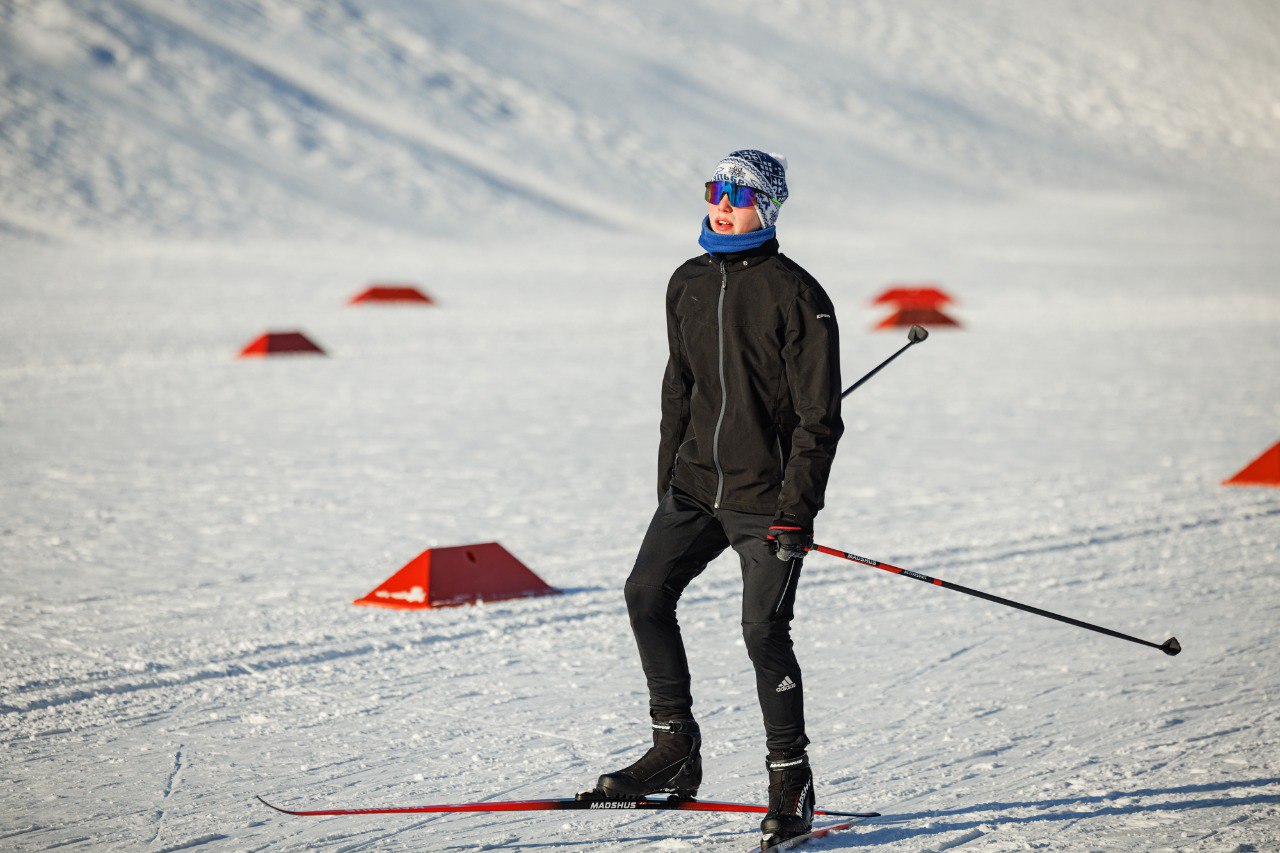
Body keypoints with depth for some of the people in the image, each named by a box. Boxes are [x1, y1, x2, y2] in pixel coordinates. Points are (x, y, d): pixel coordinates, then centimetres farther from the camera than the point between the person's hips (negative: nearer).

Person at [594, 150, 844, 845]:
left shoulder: (795, 295, -11)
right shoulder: (689, 285, 9)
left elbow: (819, 417, -11)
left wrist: (796, 510, -16)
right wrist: (668, 482, 16)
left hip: (767, 496, -6)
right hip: (696, 483, 6)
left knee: (763, 630, -9)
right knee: (645, 594, -2)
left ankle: (791, 782, 5)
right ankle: (676, 748, 11)